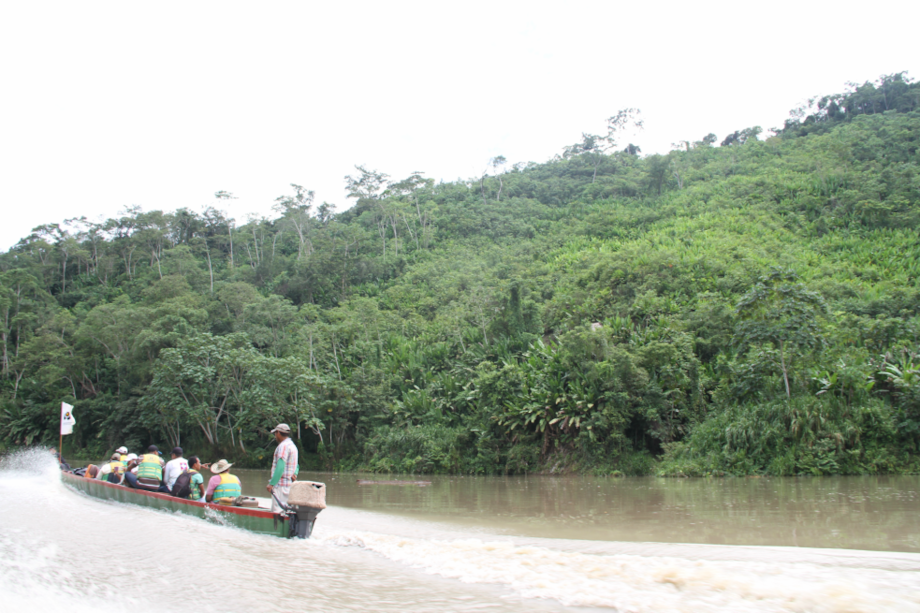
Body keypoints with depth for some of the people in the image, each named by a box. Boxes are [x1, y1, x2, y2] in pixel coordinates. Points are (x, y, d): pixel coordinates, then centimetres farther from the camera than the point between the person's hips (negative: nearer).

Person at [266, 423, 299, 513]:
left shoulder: (283, 446, -12)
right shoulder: (293, 445, 19)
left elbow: (280, 467, -20)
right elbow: (296, 465, 22)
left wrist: (271, 484, -20)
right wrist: (295, 473, 2)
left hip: (280, 484, -10)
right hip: (289, 484, 10)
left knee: (277, 511, -11)